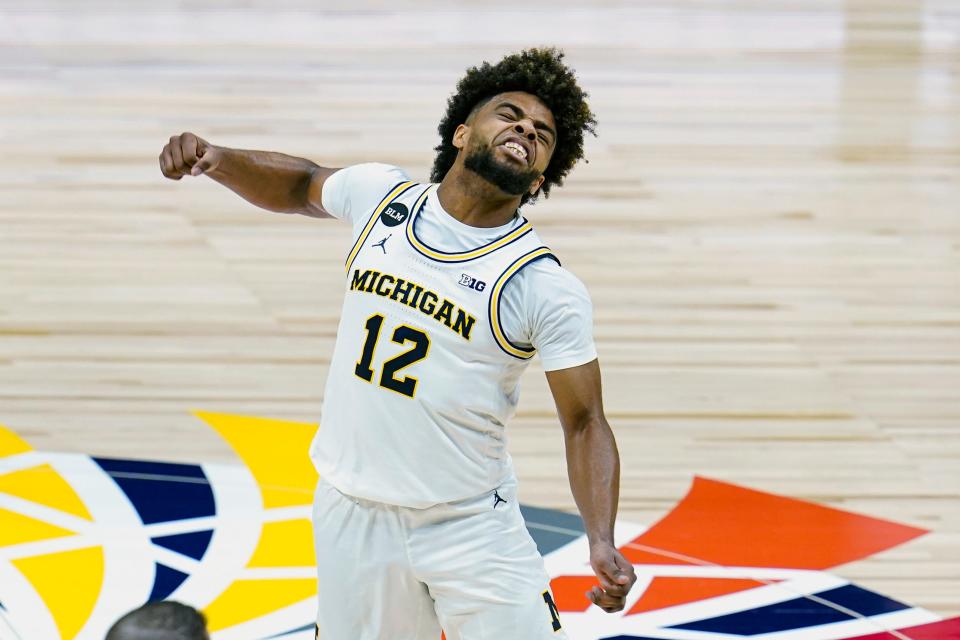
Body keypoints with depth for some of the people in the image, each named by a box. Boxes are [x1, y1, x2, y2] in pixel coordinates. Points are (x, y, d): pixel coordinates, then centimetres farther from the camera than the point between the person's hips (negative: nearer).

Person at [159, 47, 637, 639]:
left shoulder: (549, 288, -11)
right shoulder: (379, 195, -1)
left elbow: (584, 422, -9)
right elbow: (301, 187, 21)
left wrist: (602, 543, -23)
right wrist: (217, 159, 3)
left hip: (472, 527, -3)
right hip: (353, 519, 3)